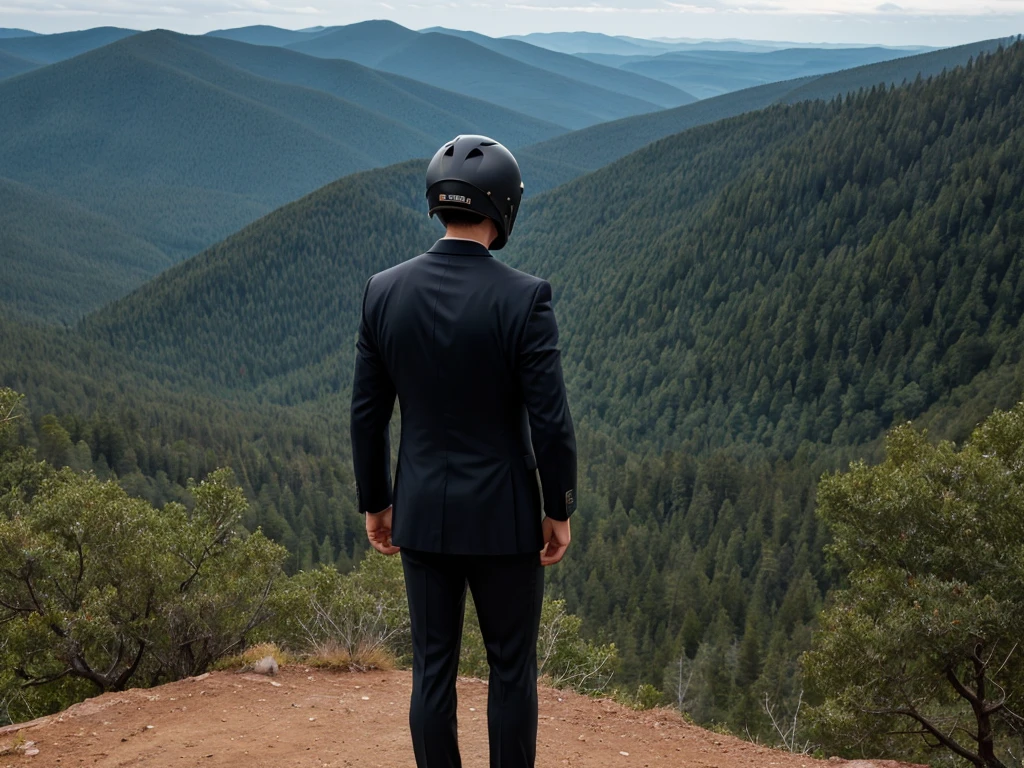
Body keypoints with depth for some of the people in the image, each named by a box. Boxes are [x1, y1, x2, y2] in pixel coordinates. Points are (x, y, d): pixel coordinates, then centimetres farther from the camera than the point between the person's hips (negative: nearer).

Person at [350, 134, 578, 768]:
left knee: (433, 667, 12)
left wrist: (375, 503, 12)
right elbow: (550, 420, -15)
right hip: (504, 513, -3)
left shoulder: (385, 291, -4)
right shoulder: (524, 298, -16)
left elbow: (367, 413, 1)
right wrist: (559, 510, -2)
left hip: (423, 510, 4)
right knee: (512, 668, 11)